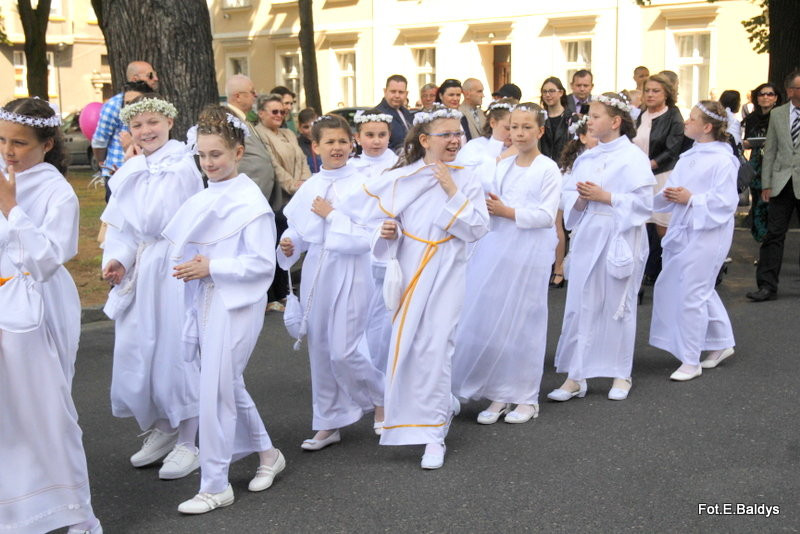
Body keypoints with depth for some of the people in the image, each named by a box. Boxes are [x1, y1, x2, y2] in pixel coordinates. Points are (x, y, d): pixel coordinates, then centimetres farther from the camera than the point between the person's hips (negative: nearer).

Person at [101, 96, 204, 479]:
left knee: (175, 352, -2)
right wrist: (117, 258, -6)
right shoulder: (132, 170, 10)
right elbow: (119, 224, 8)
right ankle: (160, 429, 29)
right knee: (135, 353, 10)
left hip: (173, 269, -7)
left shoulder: (181, 166, -10)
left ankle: (186, 444, 11)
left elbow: (154, 221, -17)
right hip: (137, 271, 7)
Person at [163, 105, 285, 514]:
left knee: (217, 389, -5)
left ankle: (215, 487, 6)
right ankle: (267, 454, 35)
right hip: (204, 300, 8)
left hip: (235, 304, -8)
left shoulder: (251, 202, -11)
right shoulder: (203, 199, 9)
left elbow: (263, 263, -15)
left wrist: (211, 268, -18)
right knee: (229, 384, 16)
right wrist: (188, 267, 2)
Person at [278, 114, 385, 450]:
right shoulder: (309, 188, 5)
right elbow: (297, 230, 13)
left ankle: (381, 400, 21)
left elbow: (365, 239, -17)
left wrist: (331, 215, -16)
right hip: (315, 272, 5)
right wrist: (289, 245, -7)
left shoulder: (361, 185, -10)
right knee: (320, 351, 11)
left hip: (349, 274, -5)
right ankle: (329, 424, 25)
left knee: (343, 351, -7)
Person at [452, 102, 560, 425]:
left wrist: (507, 212, -14)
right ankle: (498, 395, 14)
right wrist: (488, 208, -4)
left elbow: (546, 215, -11)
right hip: (496, 248, 5)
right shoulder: (502, 167, 13)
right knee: (491, 320, 3)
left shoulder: (548, 169, -4)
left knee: (522, 322, 1)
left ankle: (525, 397, 14)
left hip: (530, 252, -5)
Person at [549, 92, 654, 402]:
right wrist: (581, 200, -10)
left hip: (620, 238, -5)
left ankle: (621, 375, 20)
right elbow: (569, 196, 11)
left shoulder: (633, 157, -6)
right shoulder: (586, 158, 11)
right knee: (580, 304, 2)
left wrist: (605, 197, -16)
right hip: (587, 236, 5)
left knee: (618, 304, 5)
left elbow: (643, 202, -11)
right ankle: (576, 377, 8)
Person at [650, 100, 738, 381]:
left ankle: (691, 362, 6)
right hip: (682, 231, 8)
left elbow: (725, 202, -16)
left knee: (692, 295, -4)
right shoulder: (688, 157, 12)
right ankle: (721, 343, 33)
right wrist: (669, 195, -7)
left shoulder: (722, 160, -12)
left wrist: (690, 199, -18)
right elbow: (674, 193, 15)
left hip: (706, 234, -8)